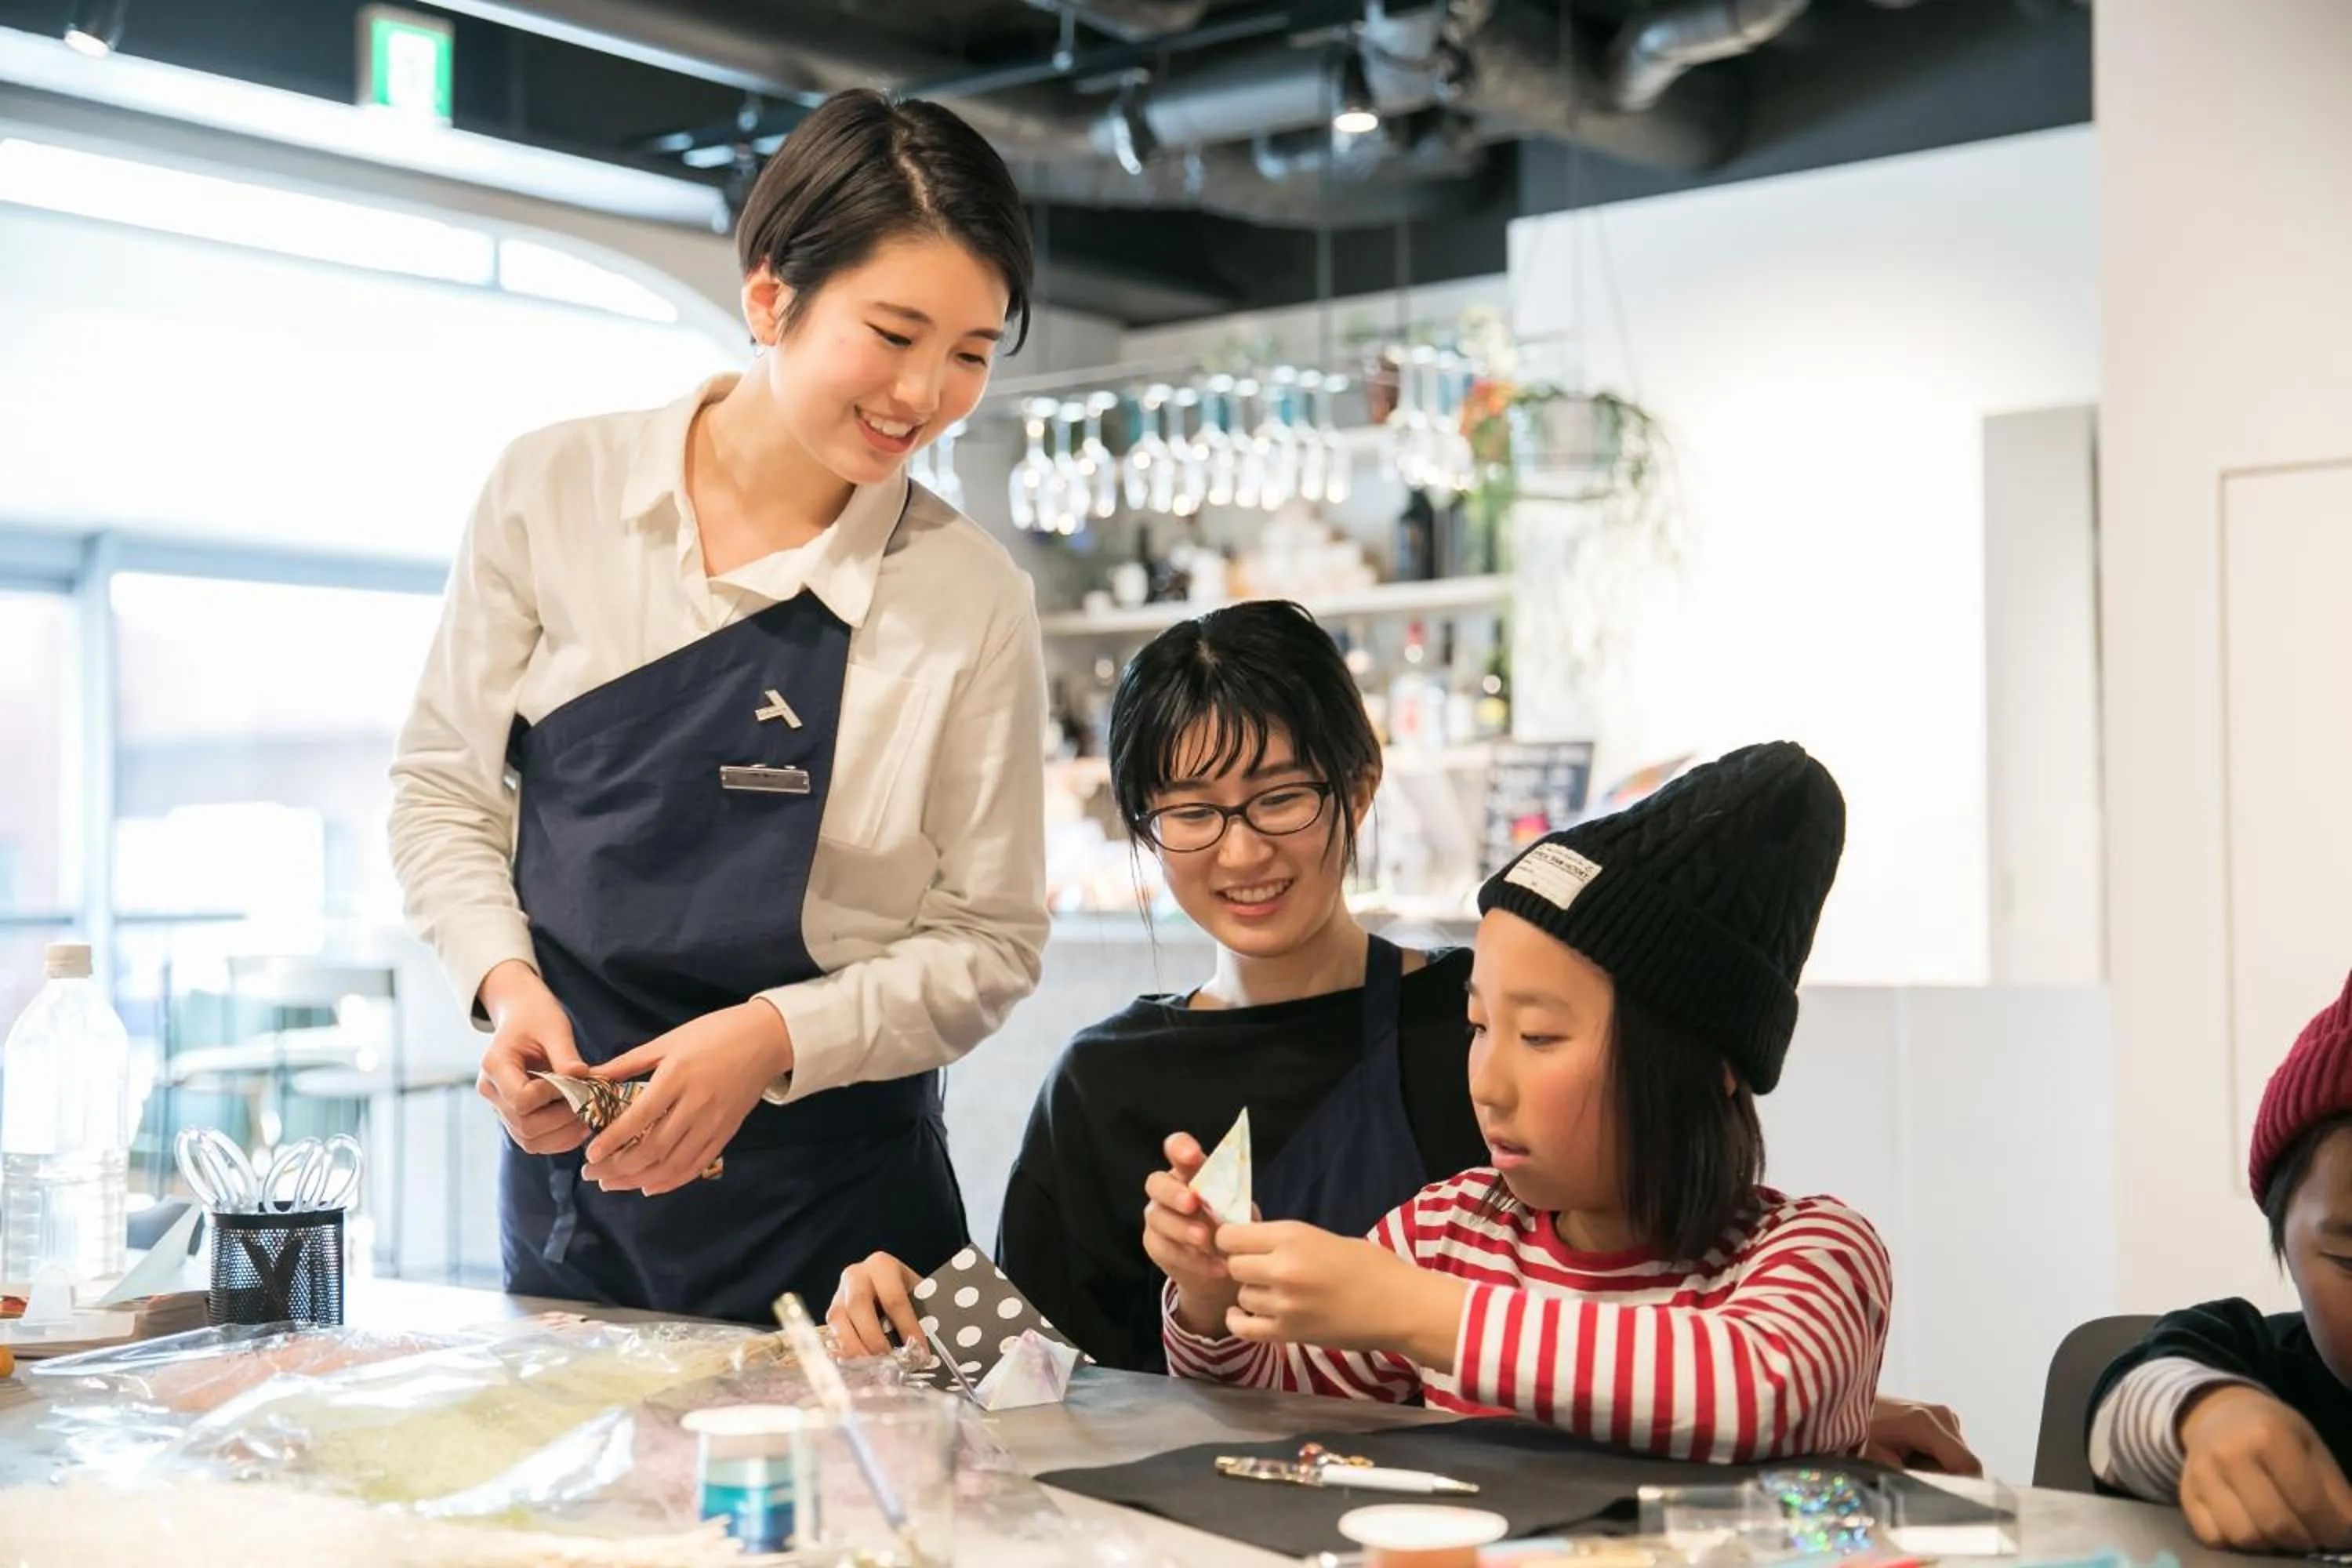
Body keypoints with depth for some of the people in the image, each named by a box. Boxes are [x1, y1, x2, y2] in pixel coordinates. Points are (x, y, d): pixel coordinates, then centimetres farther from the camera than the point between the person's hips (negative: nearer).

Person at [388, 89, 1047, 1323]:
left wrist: (774, 1036, -17)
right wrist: (506, 980, -11)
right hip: (566, 1170, 2)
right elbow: (443, 783, 6)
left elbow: (989, 942, -3)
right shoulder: (556, 490, -5)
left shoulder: (971, 598, -9)